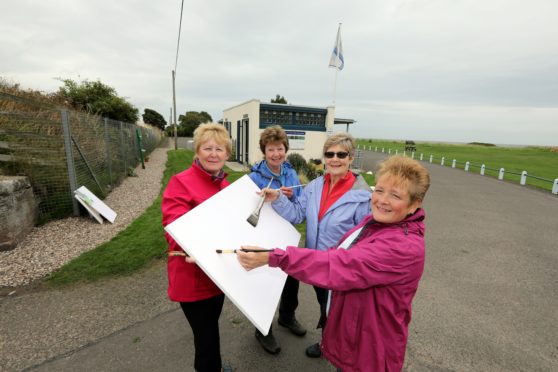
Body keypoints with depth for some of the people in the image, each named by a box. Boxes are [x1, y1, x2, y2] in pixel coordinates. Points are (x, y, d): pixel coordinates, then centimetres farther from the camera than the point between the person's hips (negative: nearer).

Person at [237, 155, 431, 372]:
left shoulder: (406, 246, -30)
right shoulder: (374, 221, -2)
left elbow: (340, 265, -39)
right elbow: (343, 257, 11)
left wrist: (273, 257, -41)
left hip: (369, 351, -7)